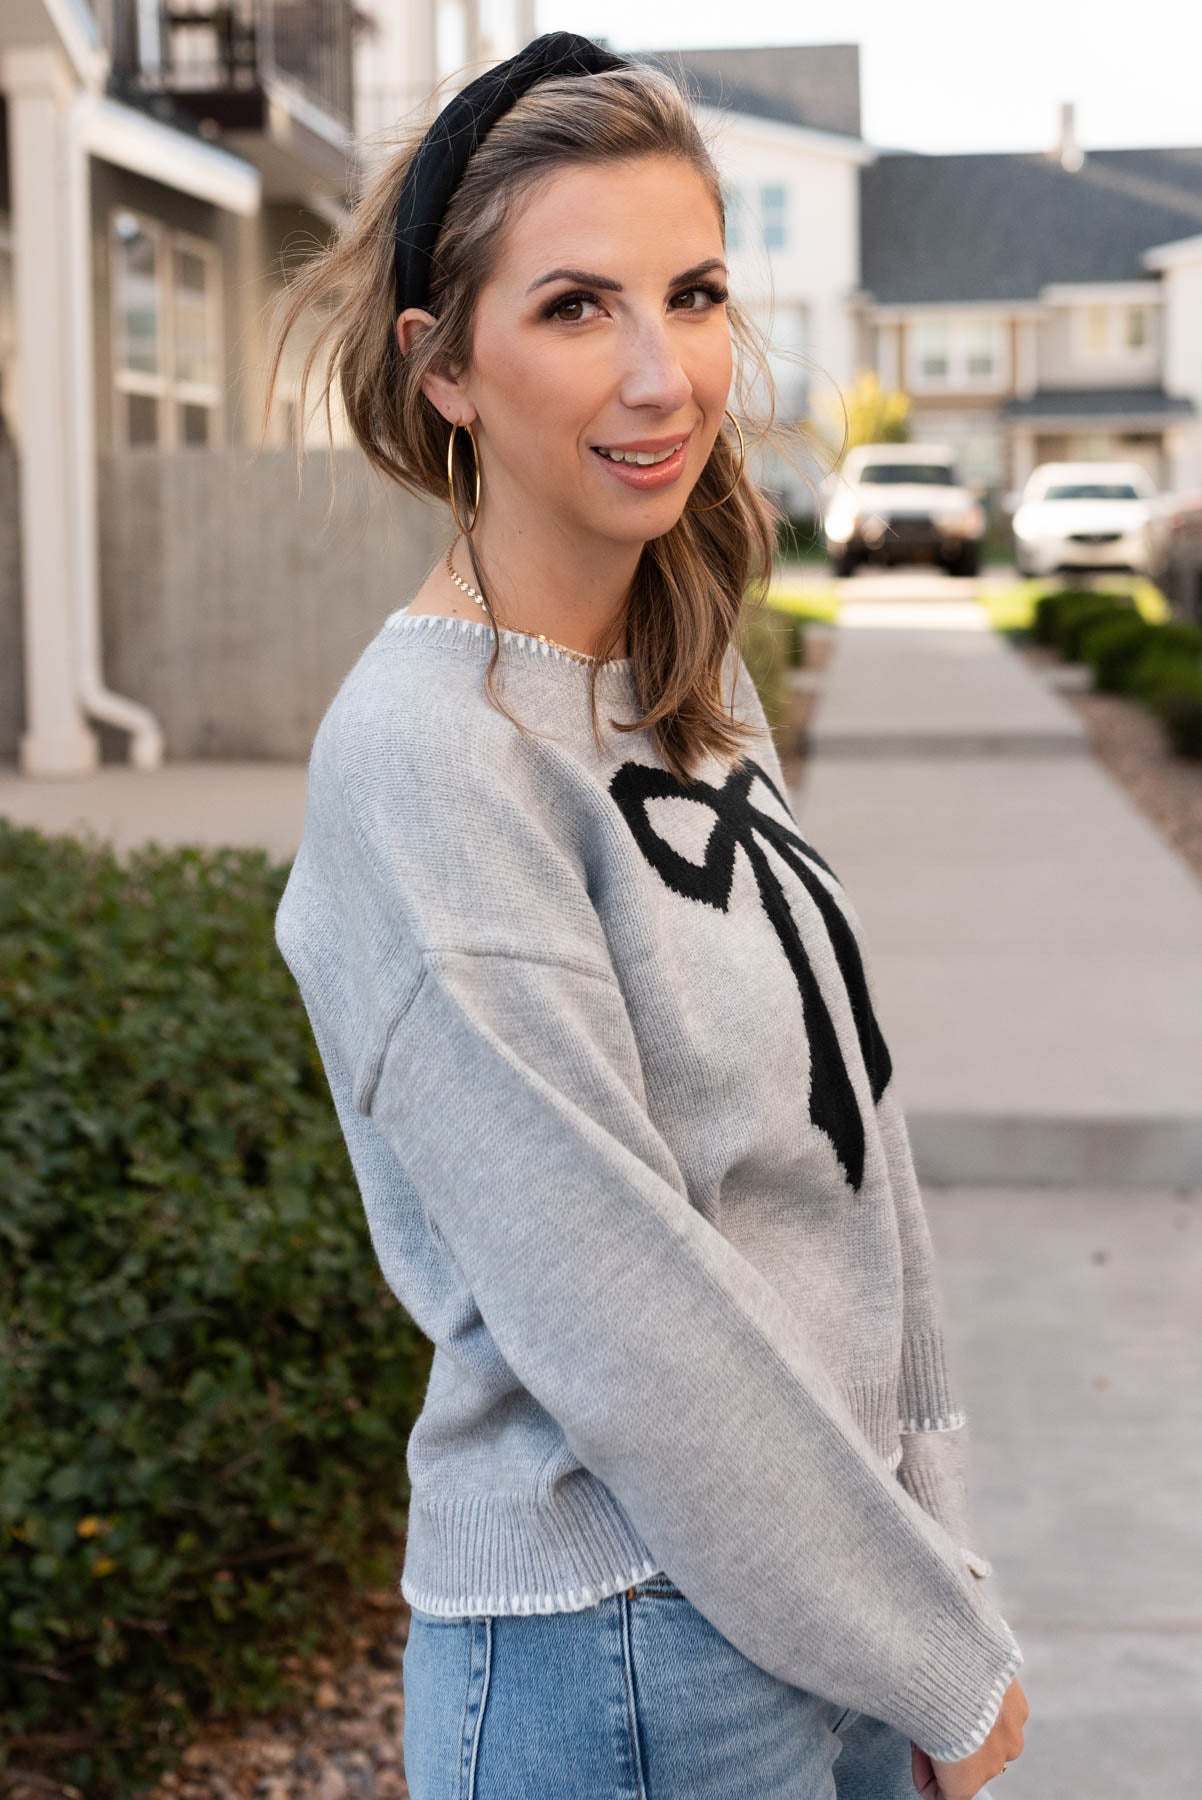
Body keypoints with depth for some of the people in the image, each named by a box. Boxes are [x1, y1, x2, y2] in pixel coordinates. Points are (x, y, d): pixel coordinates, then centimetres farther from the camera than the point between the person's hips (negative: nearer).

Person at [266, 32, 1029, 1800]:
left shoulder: (696, 690, 5)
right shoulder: (425, 755, -20)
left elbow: (845, 1133, 8)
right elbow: (620, 1318, -21)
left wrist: (930, 1539, 5)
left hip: (828, 1601, 7)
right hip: (622, 1652, -7)